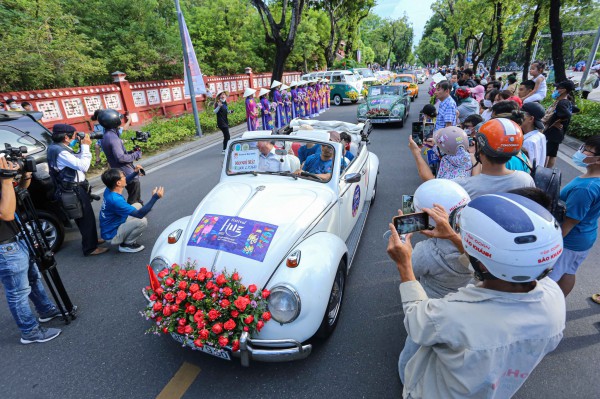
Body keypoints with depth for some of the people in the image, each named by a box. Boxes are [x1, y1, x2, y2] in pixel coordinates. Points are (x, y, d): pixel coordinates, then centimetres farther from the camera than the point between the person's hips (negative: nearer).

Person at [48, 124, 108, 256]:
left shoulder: (59, 148, 8)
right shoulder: (60, 152, -23)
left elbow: (77, 160, 12)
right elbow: (83, 166, -30)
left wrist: (83, 146, 0)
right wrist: (85, 146, -20)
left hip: (75, 188, 10)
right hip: (74, 191, -10)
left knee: (86, 216, 22)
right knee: (87, 218, -2)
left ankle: (92, 239, 38)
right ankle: (90, 248, 8)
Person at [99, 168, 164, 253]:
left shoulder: (109, 190, -6)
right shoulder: (115, 200, -34)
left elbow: (123, 182, 20)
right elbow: (140, 214, -35)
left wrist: (135, 173, 15)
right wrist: (155, 197, -35)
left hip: (113, 224, 9)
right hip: (112, 235, -9)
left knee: (138, 205, 13)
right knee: (142, 221, -27)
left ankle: (129, 232, 17)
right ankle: (126, 244, -6)